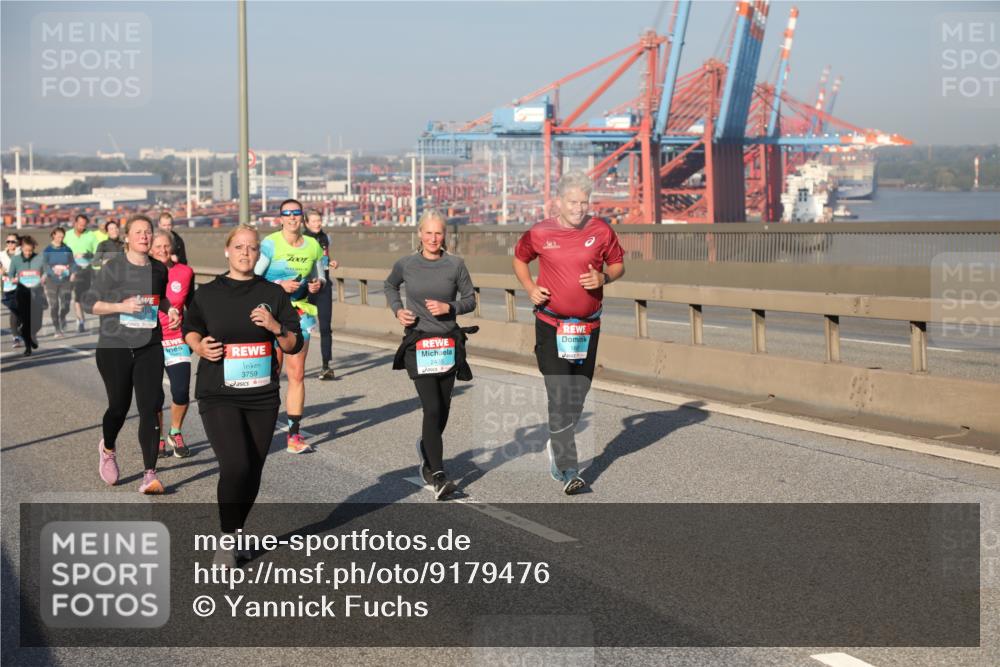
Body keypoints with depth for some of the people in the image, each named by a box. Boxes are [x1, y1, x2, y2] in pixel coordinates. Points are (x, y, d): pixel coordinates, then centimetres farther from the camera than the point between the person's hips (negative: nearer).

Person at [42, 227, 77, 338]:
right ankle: (57, 329, 8)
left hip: (66, 280, 1)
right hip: (52, 280, -1)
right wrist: (53, 270, -25)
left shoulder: (67, 249, 6)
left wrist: (73, 273, -15)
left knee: (65, 304, -4)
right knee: (54, 306, -2)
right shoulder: (47, 250, 2)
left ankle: (62, 319, 31)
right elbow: (45, 265, -5)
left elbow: (72, 262, 4)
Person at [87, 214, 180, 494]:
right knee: (119, 406, 7)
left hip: (150, 347, 3)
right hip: (114, 347, -3)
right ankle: (108, 450, 40)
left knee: (150, 408, -8)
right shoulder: (112, 267, -7)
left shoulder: (159, 269, 6)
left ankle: (149, 474, -7)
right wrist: (121, 306, -19)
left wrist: (170, 309, 4)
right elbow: (91, 302, -5)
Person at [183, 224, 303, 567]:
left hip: (262, 397, 3)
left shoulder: (273, 294, 4)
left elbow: (294, 345, 6)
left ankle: (234, 533, 30)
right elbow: (190, 329, 17)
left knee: (253, 473, 8)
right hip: (218, 397, -3)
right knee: (235, 466, -18)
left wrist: (275, 327, -14)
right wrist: (200, 346, -4)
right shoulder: (207, 294, 2)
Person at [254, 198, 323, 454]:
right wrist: (280, 285, -20)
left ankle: (295, 434, 7)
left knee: (297, 374, 3)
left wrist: (317, 284, -1)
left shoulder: (313, 245, 6)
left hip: (300, 313, 4)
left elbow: (318, 276, 21)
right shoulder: (270, 244, -9)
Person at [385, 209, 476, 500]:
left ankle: (427, 449, 41)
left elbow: (470, 299, 5)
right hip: (418, 345, -2)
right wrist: (397, 309, 4)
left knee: (442, 409, 11)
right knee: (432, 408, -14)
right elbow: (390, 285, 20)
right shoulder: (406, 265, 0)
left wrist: (449, 307, -12)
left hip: (449, 345, 2)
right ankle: (438, 476, -14)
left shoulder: (455, 265, -1)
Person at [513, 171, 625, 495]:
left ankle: (557, 444, 38)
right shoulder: (539, 233, -3)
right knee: (560, 395, -11)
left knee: (579, 392, 13)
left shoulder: (601, 231, -1)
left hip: (588, 325, 3)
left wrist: (604, 277, -12)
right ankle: (568, 469, -10)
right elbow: (519, 258, 15)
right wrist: (530, 288, -2)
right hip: (551, 325, -3)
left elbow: (618, 264, 10)